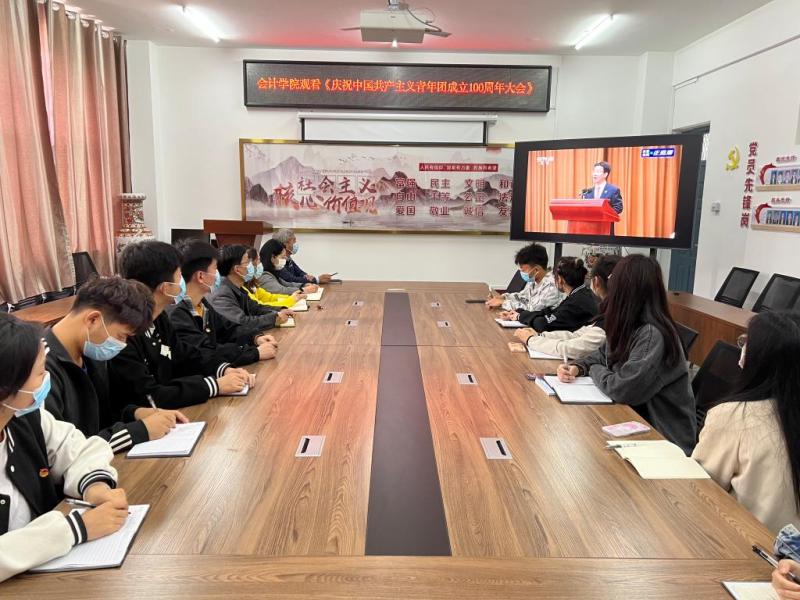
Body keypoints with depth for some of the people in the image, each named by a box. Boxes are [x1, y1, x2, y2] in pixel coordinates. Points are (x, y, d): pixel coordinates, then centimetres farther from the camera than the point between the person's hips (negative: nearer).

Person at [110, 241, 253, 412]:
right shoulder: (122, 333, -25)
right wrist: (215, 385, -20)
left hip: (166, 414, 8)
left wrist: (225, 370, -5)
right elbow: (150, 400, -25)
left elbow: (185, 357, 12)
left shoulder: (158, 318, 3)